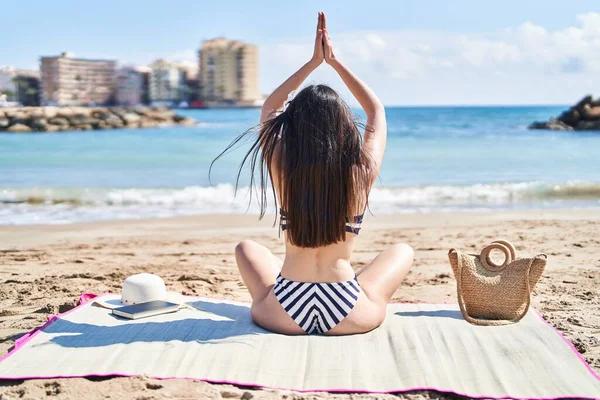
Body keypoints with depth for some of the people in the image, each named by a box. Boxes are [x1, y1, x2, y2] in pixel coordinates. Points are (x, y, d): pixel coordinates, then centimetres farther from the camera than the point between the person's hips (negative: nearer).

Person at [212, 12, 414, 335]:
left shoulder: (281, 167, -8)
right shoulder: (362, 172, -9)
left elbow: (270, 107, 13)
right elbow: (376, 110, 11)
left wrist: (314, 62, 15)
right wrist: (335, 61, 14)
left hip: (283, 316, 1)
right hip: (351, 317, 0)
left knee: (246, 247, 30)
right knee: (403, 251, 26)